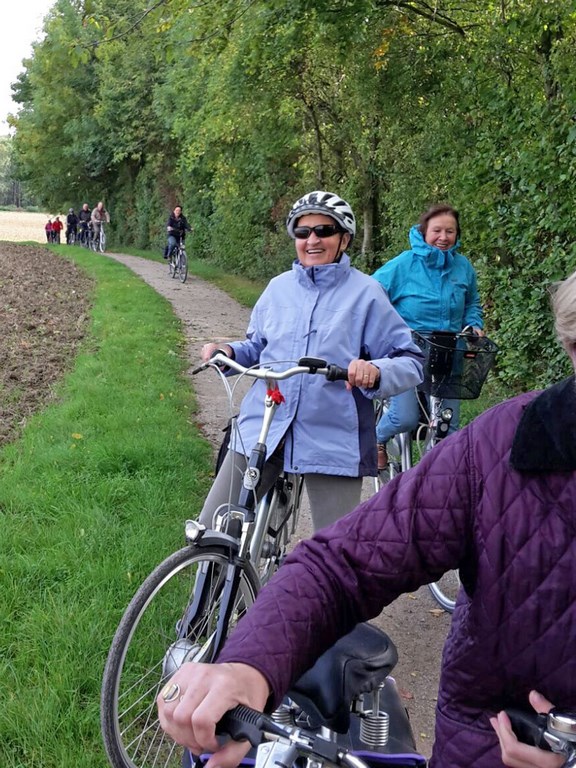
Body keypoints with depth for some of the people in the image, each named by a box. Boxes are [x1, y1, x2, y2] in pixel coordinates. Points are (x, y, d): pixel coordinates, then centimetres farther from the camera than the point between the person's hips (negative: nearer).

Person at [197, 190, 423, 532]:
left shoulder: (365, 292, -2)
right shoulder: (279, 287, 11)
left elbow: (412, 362, -4)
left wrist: (376, 370, -26)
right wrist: (228, 350, 2)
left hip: (332, 438, -3)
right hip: (260, 430, 4)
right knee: (212, 529, 3)